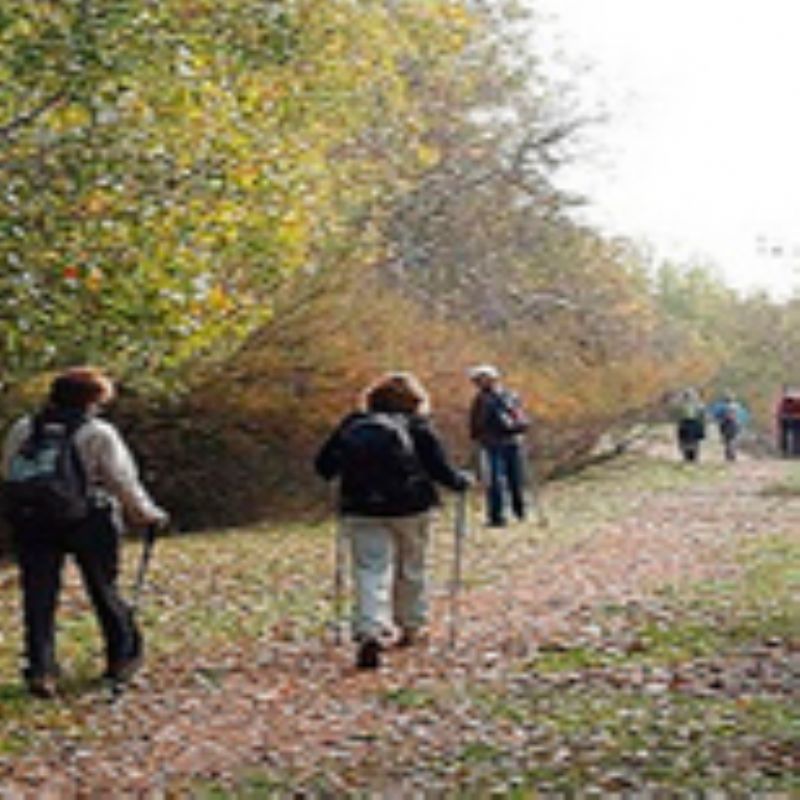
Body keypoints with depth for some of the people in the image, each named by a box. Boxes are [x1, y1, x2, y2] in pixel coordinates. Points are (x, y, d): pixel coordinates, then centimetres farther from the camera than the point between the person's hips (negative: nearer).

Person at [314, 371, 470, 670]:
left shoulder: (352, 424, 10)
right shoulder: (417, 426, 4)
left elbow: (323, 465, 10)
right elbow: (440, 470, 0)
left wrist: (348, 474, 30)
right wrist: (462, 481, 20)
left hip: (360, 509, 1)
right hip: (410, 508, -1)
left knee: (371, 572, -4)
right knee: (410, 569, 18)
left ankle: (371, 633, -22)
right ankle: (409, 628, 29)